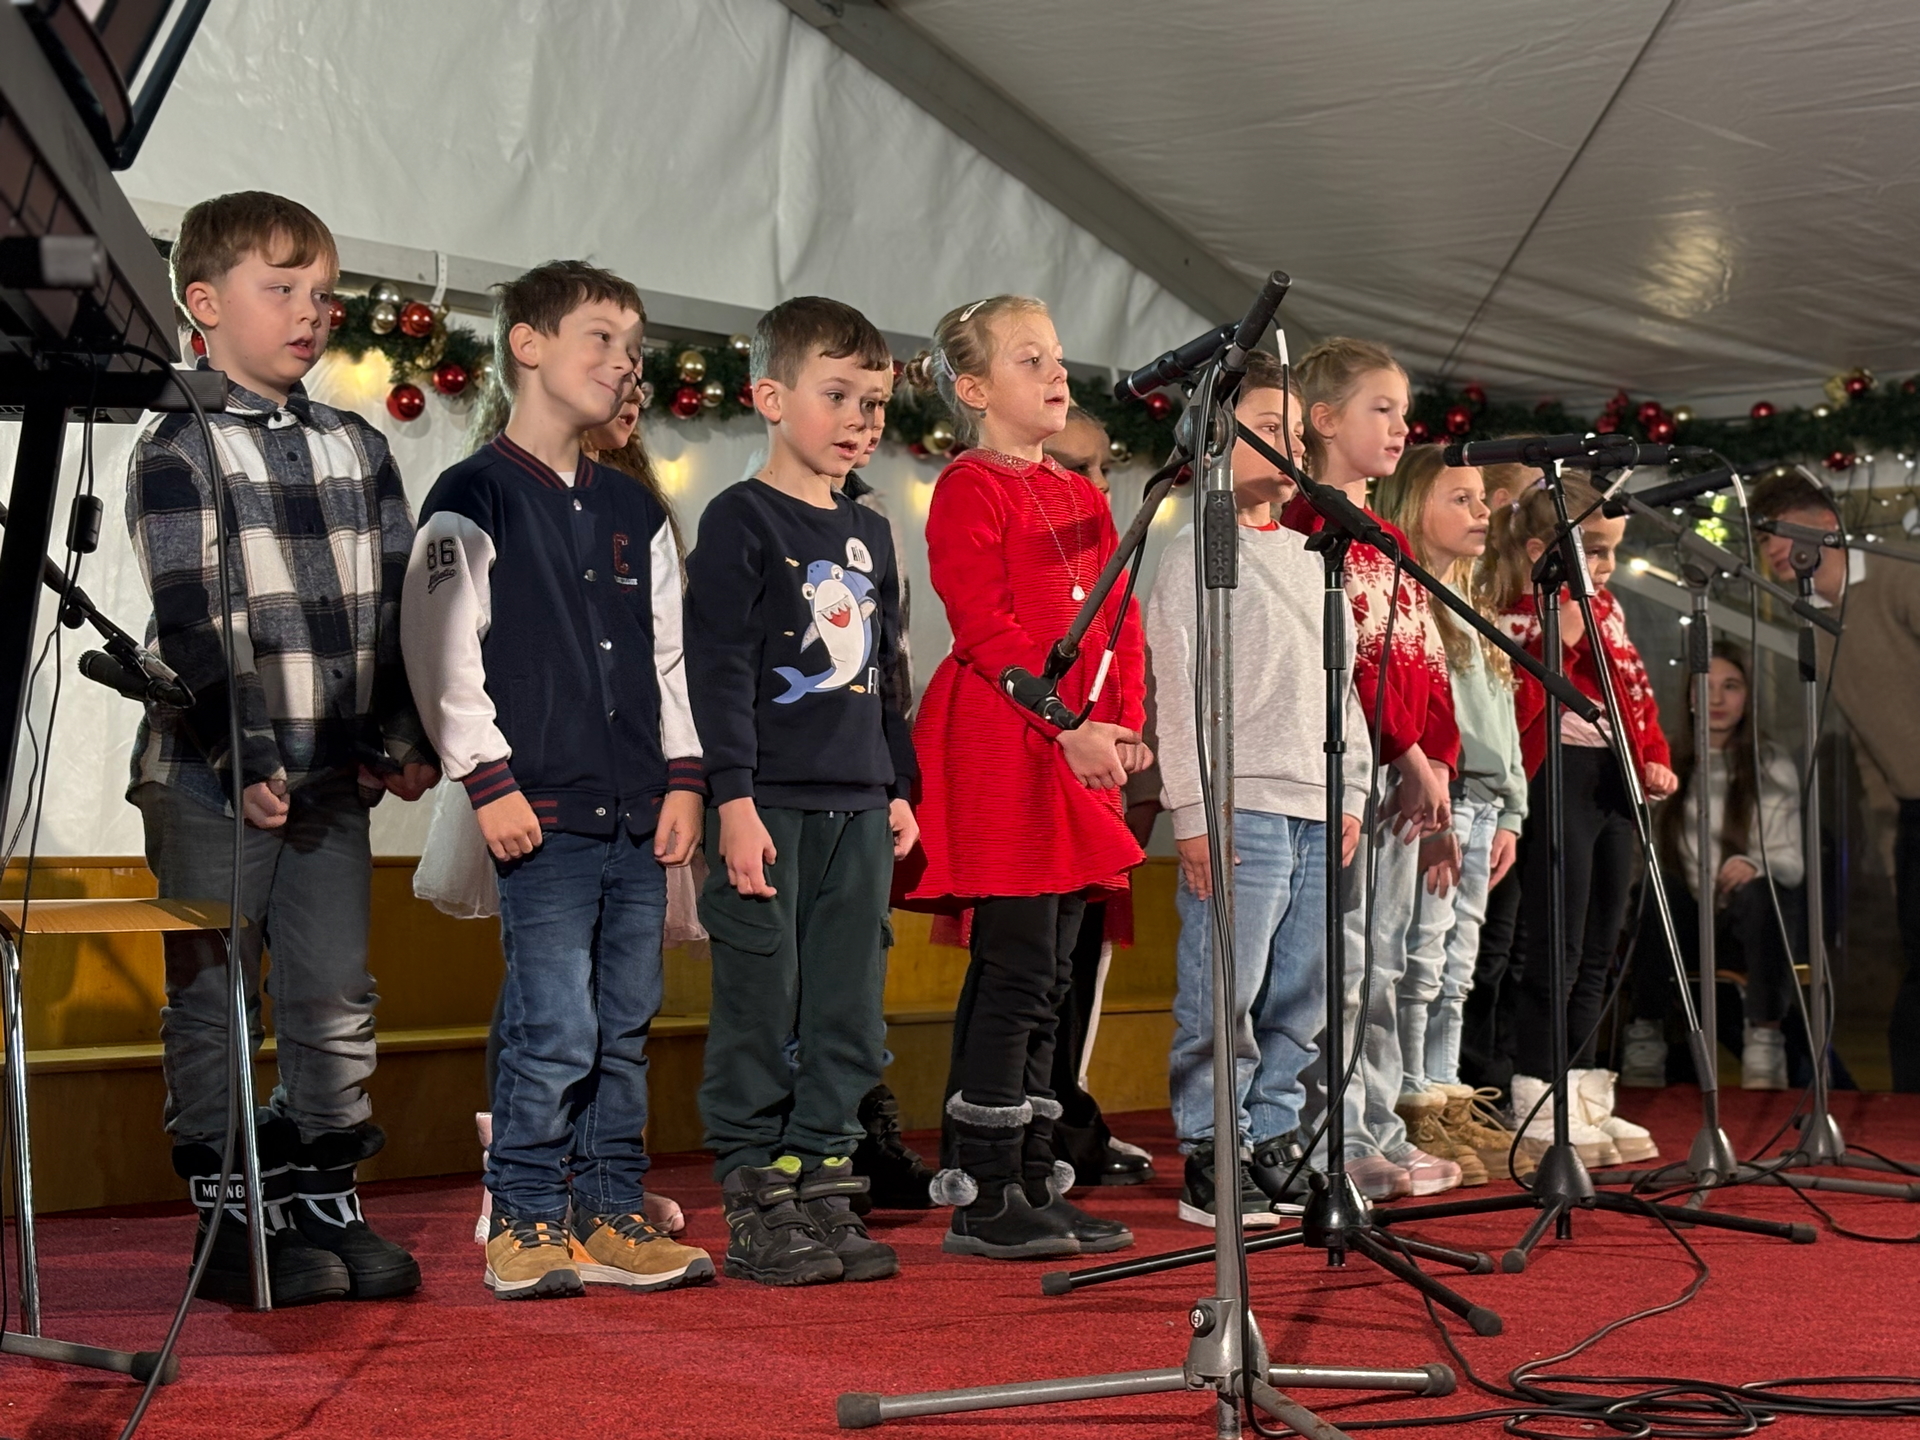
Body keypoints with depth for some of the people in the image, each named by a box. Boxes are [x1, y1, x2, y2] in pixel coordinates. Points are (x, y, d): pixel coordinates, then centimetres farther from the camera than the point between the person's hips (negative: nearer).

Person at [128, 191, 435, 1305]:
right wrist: (242, 757, -18)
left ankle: (326, 1204, 17)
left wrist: (406, 739, 3)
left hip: (336, 776, 5)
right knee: (216, 1002, 3)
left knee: (337, 998, 7)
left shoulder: (360, 449, 13)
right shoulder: (181, 449, -4)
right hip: (210, 781, -5)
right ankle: (231, 1224, 10)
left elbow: (400, 606, 12)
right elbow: (191, 624, -12)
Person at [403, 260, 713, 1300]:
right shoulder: (475, 500, -2)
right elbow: (442, 653, -8)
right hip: (542, 813, -6)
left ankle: (612, 1221, 16)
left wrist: (682, 776, 10)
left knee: (626, 1029, 8)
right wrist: (489, 780, -13)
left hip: (637, 819, 6)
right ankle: (526, 1225, 3)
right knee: (555, 1030, -9)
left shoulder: (632, 511, 17)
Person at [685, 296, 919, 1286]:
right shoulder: (740, 520, -5)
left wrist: (899, 787, 18)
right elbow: (718, 671, -10)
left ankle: (823, 1188, 15)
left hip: (857, 809, 7)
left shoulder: (869, 534, 17)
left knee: (850, 1017, 7)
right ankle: (756, 1209, 3)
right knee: (760, 1010, -3)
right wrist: (734, 799, -16)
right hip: (770, 805, -7)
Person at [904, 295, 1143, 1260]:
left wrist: (1125, 725, 0)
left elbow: (1121, 622, 16)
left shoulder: (1081, 498, 20)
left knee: (1046, 981, 10)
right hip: (1000, 747, -8)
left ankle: (1034, 1184, 15)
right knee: (1014, 972, -9)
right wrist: (1066, 730, -19)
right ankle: (983, 1201, -4)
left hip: (1080, 754, 8)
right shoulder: (970, 489, -5)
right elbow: (986, 629, -14)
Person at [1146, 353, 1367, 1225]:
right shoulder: (1194, 557, -2)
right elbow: (1174, 688, -7)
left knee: (1300, 999, 9)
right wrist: (1193, 811, -13)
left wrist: (1352, 791, 15)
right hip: (1239, 806, -7)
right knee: (1225, 996, -7)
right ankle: (1210, 1158, 0)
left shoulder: (1309, 559, 20)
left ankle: (1275, 1140, 18)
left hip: (1317, 808, 7)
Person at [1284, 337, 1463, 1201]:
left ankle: (1380, 1130, 15)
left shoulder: (1390, 541, 20)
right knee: (1340, 959, -7)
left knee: (1383, 962, 11)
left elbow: (1425, 661, 18)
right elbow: (1337, 654, -15)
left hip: (1405, 768, 9)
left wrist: (1437, 756, 4)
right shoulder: (1306, 527, -7)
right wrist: (1407, 754, -15)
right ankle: (1340, 1142, -4)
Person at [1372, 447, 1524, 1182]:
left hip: (1479, 804, 9)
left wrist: (1508, 812, 17)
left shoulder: (1469, 610, 21)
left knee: (1456, 970, 11)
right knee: (1419, 964, -8)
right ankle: (1411, 1112, -5)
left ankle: (1446, 1102, 15)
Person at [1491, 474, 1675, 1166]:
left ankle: (1583, 1101, 20)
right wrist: (1559, 640, -23)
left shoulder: (1607, 609, 14)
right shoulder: (1516, 619, -10)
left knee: (1598, 952, 12)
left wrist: (1654, 757, 8)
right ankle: (1541, 1114, 0)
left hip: (1614, 783, 8)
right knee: (1555, 953, -6)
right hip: (1558, 780, -8)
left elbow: (1637, 688, 20)